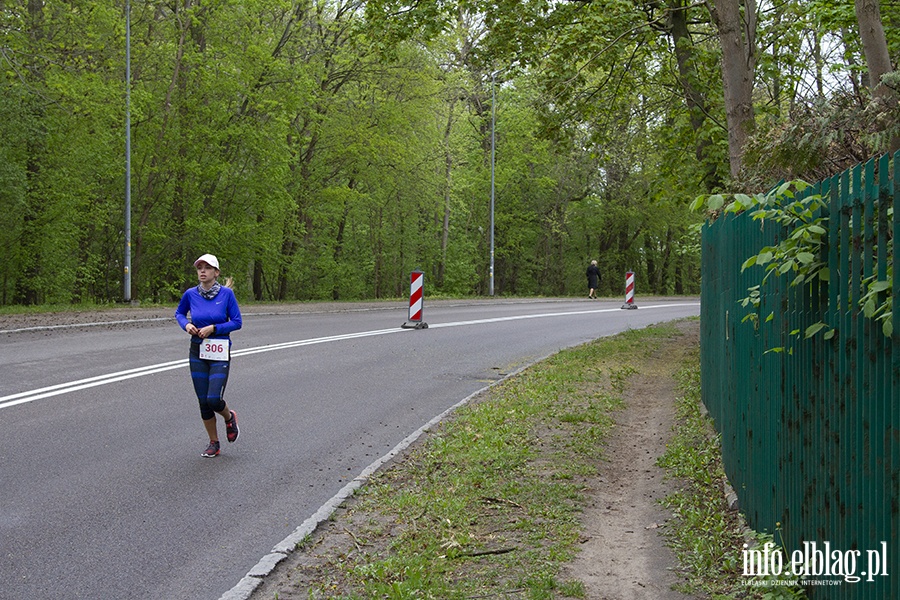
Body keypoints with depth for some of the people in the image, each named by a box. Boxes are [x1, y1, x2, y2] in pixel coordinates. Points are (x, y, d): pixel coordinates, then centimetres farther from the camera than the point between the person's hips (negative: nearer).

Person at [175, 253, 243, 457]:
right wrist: (186, 324, -4)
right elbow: (179, 313, 16)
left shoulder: (226, 293, -9)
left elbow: (237, 322, -6)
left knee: (214, 399, -14)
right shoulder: (191, 294, -2)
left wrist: (213, 328, -16)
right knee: (203, 402, 6)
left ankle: (229, 417, 21)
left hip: (220, 354, -3)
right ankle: (214, 444, 23)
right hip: (198, 352, 3)